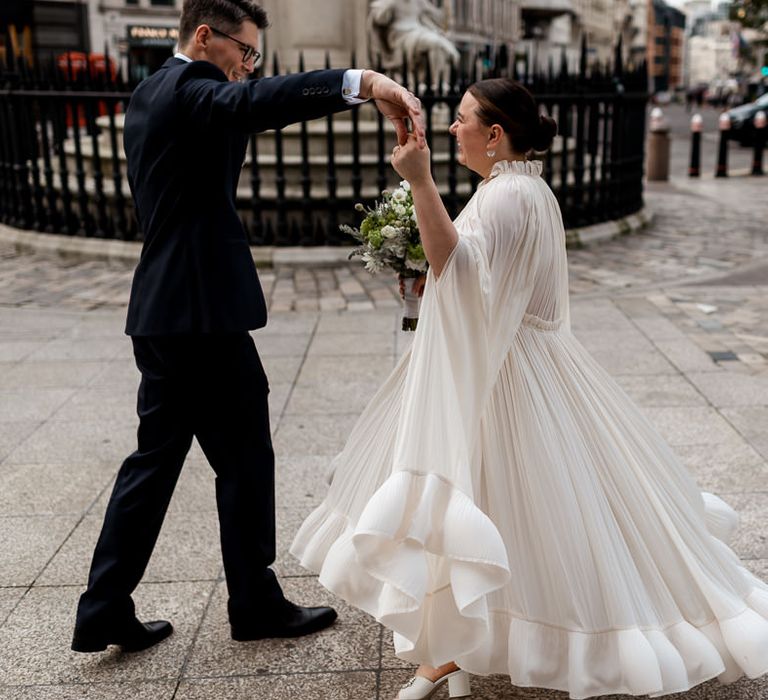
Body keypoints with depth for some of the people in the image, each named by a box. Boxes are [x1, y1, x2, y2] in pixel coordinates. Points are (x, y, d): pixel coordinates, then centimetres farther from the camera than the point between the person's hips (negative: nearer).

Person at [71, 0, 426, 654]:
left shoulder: (149, 95, 18)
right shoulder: (190, 89, -13)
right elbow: (257, 101, -34)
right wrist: (364, 81, -46)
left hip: (165, 309, 10)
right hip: (203, 311, -10)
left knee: (157, 455, 14)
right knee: (245, 459, 3)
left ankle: (105, 610, 21)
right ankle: (256, 605, 19)